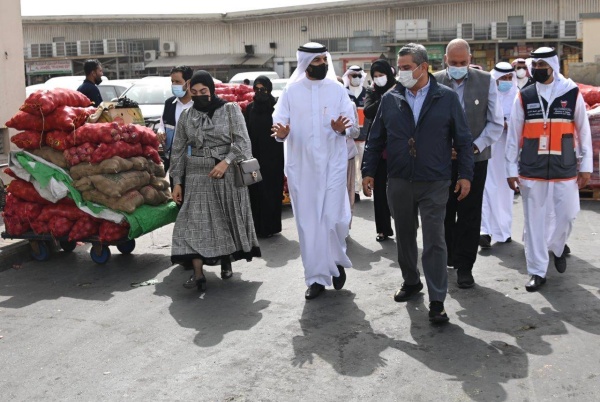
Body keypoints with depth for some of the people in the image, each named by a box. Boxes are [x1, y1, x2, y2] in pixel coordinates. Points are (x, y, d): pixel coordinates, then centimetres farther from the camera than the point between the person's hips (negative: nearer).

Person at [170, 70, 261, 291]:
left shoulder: (230, 110, -1)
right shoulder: (186, 116, 7)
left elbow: (242, 142, -7)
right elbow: (178, 151, 10)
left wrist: (226, 161, -21)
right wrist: (177, 181, 5)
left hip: (227, 174, -1)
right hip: (197, 176, 2)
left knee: (228, 218, 8)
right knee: (195, 221, -8)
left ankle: (226, 260, 30)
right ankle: (198, 273, -9)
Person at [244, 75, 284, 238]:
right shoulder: (250, 108, 8)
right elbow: (246, 133, 7)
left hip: (272, 158, -3)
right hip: (254, 156, 4)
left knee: (270, 191, 1)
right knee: (255, 192, 5)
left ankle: (270, 226, 9)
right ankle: (257, 226, 13)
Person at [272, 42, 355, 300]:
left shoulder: (337, 90, 2)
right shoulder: (291, 92, 2)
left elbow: (350, 119, -1)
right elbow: (279, 121, -2)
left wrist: (341, 127, -23)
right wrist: (281, 132, -24)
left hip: (332, 164, -1)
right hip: (301, 166, 1)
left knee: (333, 218, -5)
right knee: (307, 222, 4)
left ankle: (337, 261, 25)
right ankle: (317, 277, 15)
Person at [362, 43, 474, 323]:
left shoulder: (447, 98, -2)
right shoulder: (390, 99, 4)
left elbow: (463, 140, 1)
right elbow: (375, 140, 9)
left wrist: (465, 174, -4)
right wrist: (368, 171, 5)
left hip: (434, 184, -3)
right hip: (398, 182, 3)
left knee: (434, 242, -2)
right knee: (404, 237, 16)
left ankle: (437, 301, 3)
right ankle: (411, 281, 36)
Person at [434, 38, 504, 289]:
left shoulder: (486, 81, -2)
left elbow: (496, 123, 0)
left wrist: (476, 146, -11)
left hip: (475, 158, 0)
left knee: (469, 215, 4)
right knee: (444, 212, 9)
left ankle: (464, 266, 14)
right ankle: (445, 258, 27)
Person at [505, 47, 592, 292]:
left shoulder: (573, 94, 0)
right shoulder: (524, 97, 1)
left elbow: (583, 131, 5)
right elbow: (513, 135, 4)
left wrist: (585, 166, 3)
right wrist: (511, 169, 1)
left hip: (565, 170, 0)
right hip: (531, 171, 0)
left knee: (567, 216, 4)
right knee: (534, 221, 4)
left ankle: (556, 248, 36)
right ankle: (537, 271, 14)